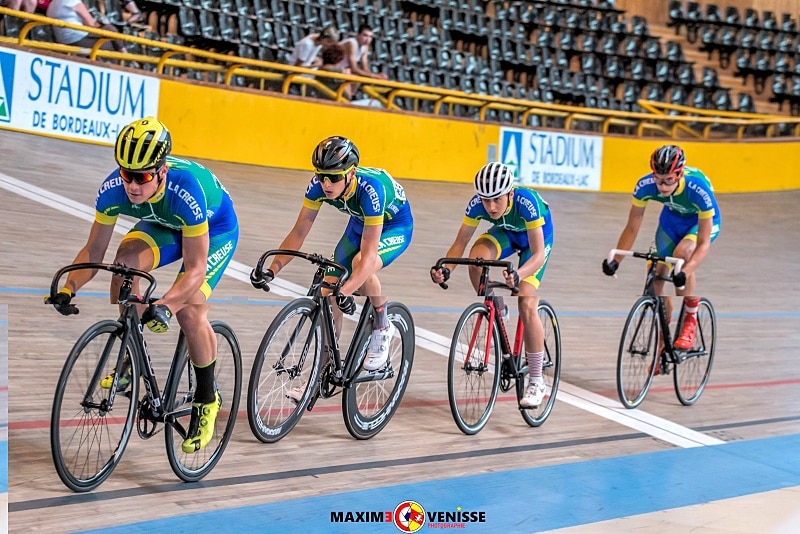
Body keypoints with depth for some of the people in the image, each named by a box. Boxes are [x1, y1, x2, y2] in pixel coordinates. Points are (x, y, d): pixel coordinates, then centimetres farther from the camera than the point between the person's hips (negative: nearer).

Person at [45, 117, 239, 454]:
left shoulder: (186, 191, -42)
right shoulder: (113, 189, -29)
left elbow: (195, 270, -39)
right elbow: (94, 250, -18)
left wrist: (164, 306, -54)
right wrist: (68, 289, -35)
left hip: (216, 230, -5)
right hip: (163, 225, 5)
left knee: (189, 310, -23)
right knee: (126, 259, -26)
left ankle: (206, 400, -1)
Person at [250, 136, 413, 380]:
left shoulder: (371, 188, -40)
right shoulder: (319, 185, -25)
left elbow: (368, 255, -42)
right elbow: (299, 232, -18)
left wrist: (345, 291, -55)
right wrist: (271, 270, -30)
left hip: (395, 227, -6)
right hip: (360, 223, 6)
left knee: (360, 263, -36)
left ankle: (382, 329, -10)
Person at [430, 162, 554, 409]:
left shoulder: (527, 202, -40)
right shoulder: (477, 203, -29)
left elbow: (539, 255, -39)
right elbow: (460, 242, -20)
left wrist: (518, 275, -58)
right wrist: (445, 269, -39)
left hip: (536, 235, -4)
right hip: (506, 232, 4)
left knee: (526, 304, -19)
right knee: (477, 259, -31)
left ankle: (536, 382, -8)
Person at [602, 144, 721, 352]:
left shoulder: (699, 189, -39)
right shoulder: (645, 185, -31)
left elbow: (703, 243, -37)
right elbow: (632, 228, -19)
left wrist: (686, 272, -52)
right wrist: (616, 259, -32)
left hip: (702, 221, -4)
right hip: (672, 218, 4)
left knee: (681, 253, -34)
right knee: (657, 274, -3)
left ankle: (690, 319, -14)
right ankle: (663, 341, 18)